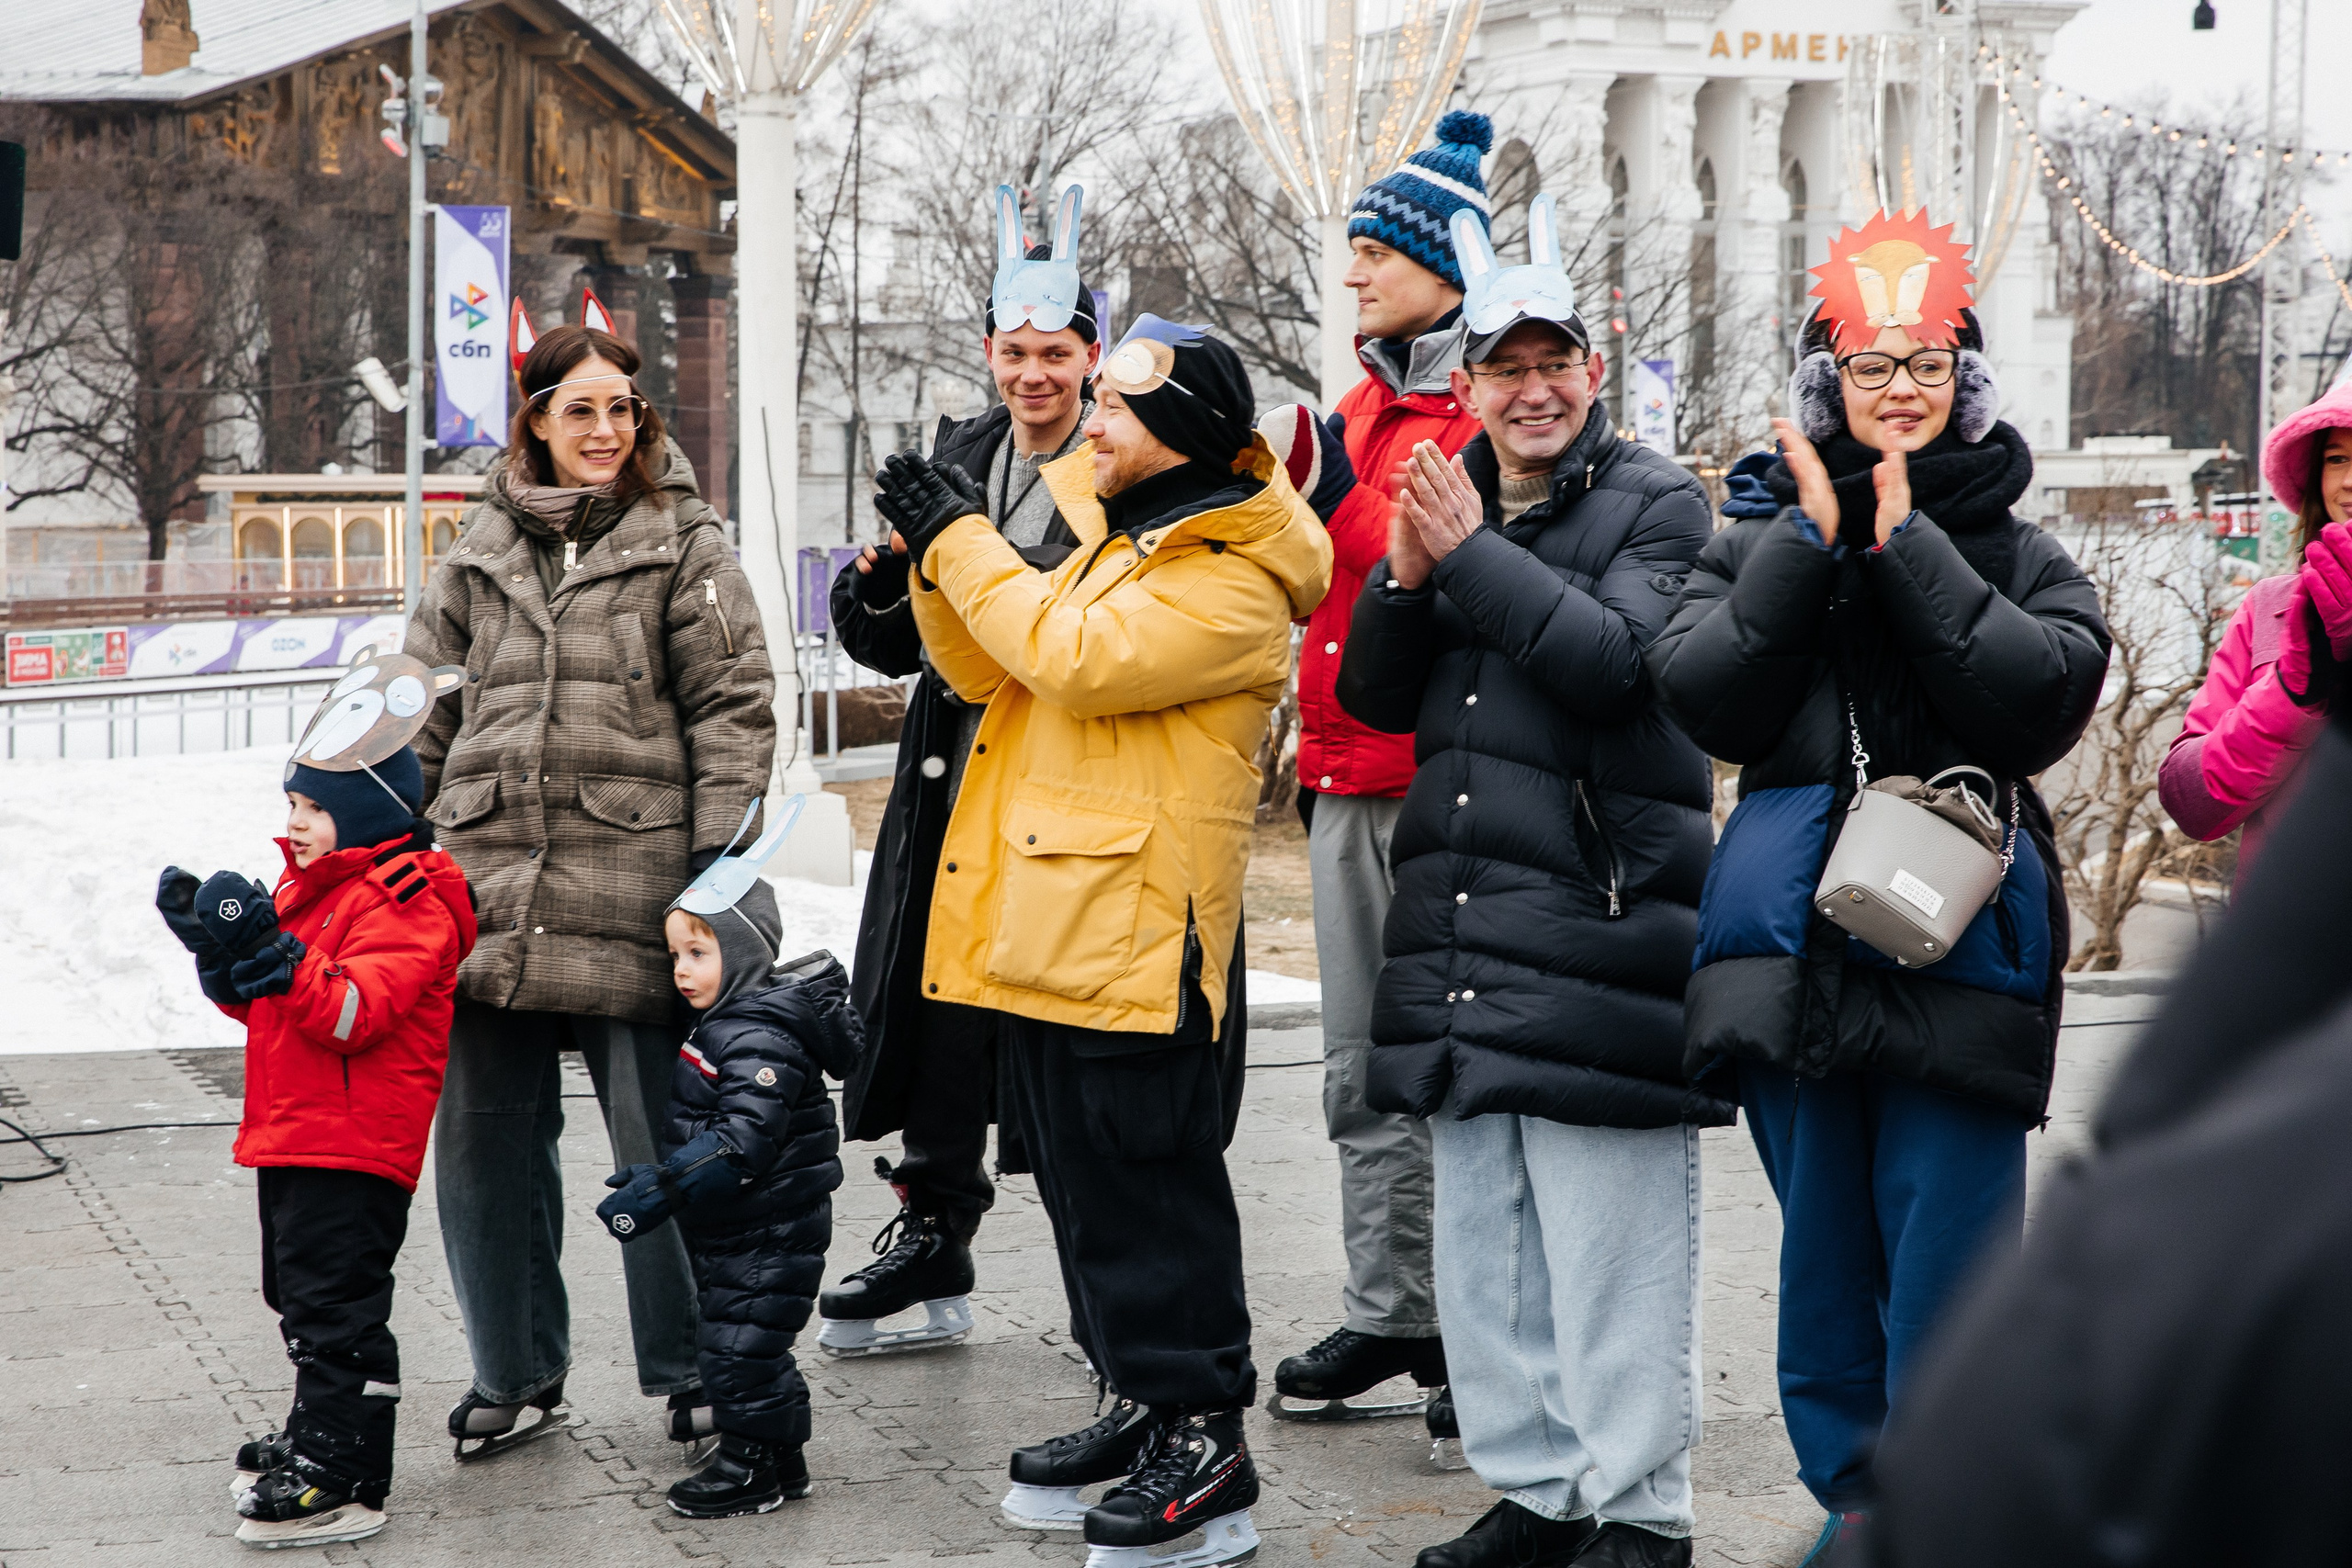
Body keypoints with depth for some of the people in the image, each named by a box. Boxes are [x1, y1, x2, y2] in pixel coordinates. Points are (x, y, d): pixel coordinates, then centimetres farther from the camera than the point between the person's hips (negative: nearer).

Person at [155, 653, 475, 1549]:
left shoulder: (402, 901, -15)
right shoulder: (306, 885, 16)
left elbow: (355, 1011, -27)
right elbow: (267, 1005, 20)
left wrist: (278, 957, -36)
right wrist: (221, 954, 2)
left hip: (355, 1144, -10)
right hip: (291, 1136, 10)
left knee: (336, 1305, -9)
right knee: (298, 1294, 20)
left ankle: (345, 1482, -6)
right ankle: (318, 1438, 34)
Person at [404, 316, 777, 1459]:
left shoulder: (684, 547, 2)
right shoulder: (481, 553, 14)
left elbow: (733, 710, -2)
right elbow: (427, 705, 19)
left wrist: (723, 870, -9)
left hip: (633, 885, -4)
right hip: (490, 886, 4)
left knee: (661, 1141, 0)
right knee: (486, 1137, 8)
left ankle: (692, 1371, 14)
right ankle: (515, 1374, 21)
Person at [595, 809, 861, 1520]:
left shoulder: (763, 1038, -22)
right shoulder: (723, 1024, 11)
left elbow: (744, 1139, -31)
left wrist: (663, 1188, -33)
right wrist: (658, 1177, 15)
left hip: (768, 1238, -10)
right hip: (730, 1234, 11)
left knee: (737, 1349, -4)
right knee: (738, 1347, 17)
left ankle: (752, 1466, 8)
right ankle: (783, 1459, 28)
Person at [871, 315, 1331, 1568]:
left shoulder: (1231, 584, -12)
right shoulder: (1109, 538, 18)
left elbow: (1077, 659, -24)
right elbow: (991, 672, 18)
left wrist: (963, 538, -14)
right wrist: (937, 556, 3)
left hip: (1133, 934, -10)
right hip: (1046, 924, 10)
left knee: (1146, 1184, -6)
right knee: (1078, 1175, 15)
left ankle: (1204, 1441, 2)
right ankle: (1145, 1404, 26)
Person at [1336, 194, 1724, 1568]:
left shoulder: (1658, 502, -2)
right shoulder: (1453, 501, 16)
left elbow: (1613, 655, -17)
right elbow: (1375, 699, 12)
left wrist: (1472, 553, -18)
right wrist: (1405, 580, -6)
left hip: (1598, 923, -7)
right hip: (1461, 923, 7)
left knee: (1609, 1244, -6)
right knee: (1482, 1237, 11)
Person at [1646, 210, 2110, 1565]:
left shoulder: (2021, 558, 7)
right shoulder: (1767, 544, 11)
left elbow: (2043, 699, -12)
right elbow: (1707, 703, -4)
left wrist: (1909, 545, -12)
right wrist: (1815, 539, -8)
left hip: (1958, 948, -2)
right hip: (1795, 939, 2)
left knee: (1946, 1250, -5)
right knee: (1825, 1243, 10)